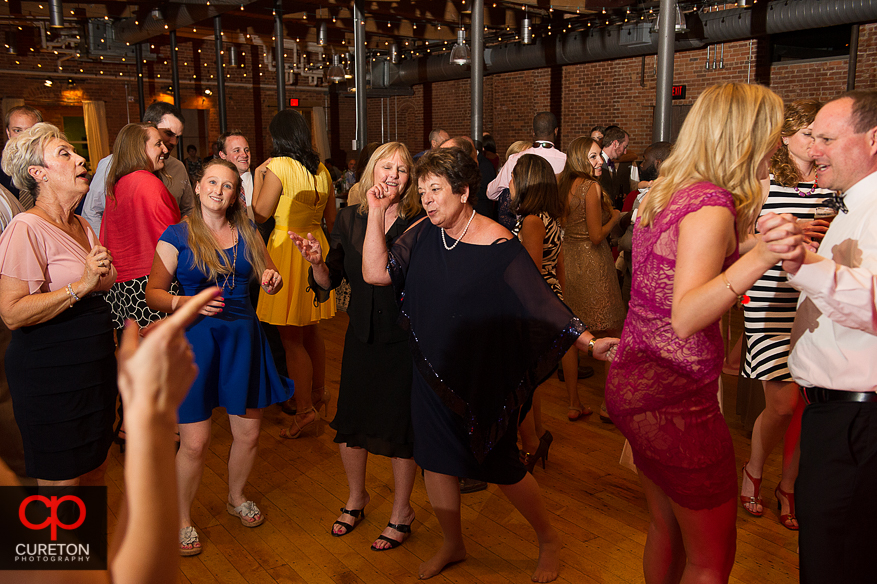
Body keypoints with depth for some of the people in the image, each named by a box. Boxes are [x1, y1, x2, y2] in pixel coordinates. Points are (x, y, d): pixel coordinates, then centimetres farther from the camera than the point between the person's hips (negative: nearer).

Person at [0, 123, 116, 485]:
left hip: (93, 370, 8)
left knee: (89, 468, 17)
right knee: (58, 480, 3)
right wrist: (80, 286, -27)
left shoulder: (82, 226, 13)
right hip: (50, 377, -8)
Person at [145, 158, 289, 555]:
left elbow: (270, 278, 18)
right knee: (195, 442, -2)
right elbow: (153, 294, -3)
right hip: (195, 339, -4)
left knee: (248, 433, 10)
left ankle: (236, 498, 38)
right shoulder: (177, 236, -2)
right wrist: (187, 302, -21)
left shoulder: (247, 234, 8)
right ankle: (182, 519, 24)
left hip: (242, 336, 4)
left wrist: (272, 281, -6)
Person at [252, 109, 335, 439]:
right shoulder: (321, 169, 7)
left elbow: (260, 213, -12)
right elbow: (332, 218, 13)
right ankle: (318, 392, 32)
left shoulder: (278, 166, -13)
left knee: (291, 338, 0)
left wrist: (258, 176, -2)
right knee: (310, 331, 20)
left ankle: (305, 410, 3)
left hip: (288, 248, -7)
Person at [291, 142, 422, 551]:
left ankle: (402, 513, 32)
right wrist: (316, 261, -18)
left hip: (404, 337, -4)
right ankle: (356, 497, 45)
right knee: (349, 419, 16)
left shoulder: (419, 224, -10)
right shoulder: (349, 219, 0)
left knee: (399, 425, 7)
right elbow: (330, 280, 1)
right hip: (361, 334, 4)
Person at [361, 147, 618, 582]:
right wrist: (376, 212, -11)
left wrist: (588, 341, -24)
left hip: (482, 377, -5)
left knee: (502, 467, 7)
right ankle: (453, 544, 41)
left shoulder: (499, 244, -17)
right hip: (432, 371, 5)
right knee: (436, 461, 15)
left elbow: (540, 301, -17)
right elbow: (375, 273, -7)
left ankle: (548, 539, 35)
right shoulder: (422, 236, -2)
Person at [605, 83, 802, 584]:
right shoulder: (711, 205, -19)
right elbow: (685, 317, -29)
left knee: (668, 530, 25)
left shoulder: (665, 194, 8)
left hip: (636, 382, 9)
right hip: (676, 398, -9)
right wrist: (760, 257, -41)